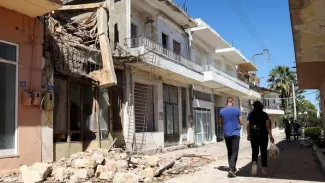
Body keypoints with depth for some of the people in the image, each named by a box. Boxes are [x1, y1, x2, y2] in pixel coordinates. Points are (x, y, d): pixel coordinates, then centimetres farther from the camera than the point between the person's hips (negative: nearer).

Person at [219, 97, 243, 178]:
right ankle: (231, 170, -15)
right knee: (234, 152, -3)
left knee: (229, 152, 16)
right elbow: (241, 123, -1)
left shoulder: (222, 111, 2)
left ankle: (232, 168, 26)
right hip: (235, 134, -3)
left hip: (226, 134, 3)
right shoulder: (237, 110, -6)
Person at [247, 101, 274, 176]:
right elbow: (268, 126, -8)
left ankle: (254, 163, -18)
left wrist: (248, 135, 7)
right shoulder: (264, 114, -1)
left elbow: (248, 125, -1)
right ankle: (264, 169, 12)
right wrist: (270, 135, -8)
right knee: (263, 152, 9)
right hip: (263, 135, -1)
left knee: (254, 151, 8)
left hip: (253, 136, 1)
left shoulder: (251, 114, 2)